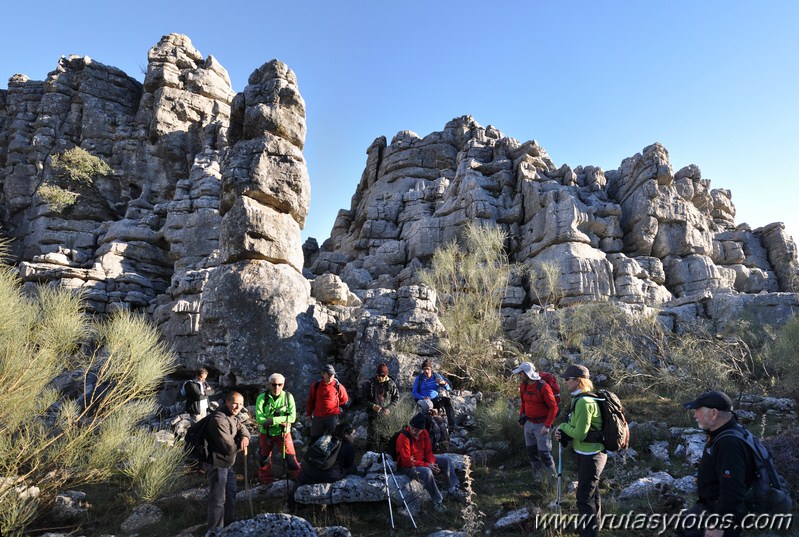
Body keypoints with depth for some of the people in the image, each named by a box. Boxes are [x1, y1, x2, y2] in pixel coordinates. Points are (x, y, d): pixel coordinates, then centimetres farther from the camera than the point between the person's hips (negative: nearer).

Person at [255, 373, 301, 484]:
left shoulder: (288, 397, -11)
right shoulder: (262, 398, -12)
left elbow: (292, 417, -17)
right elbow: (259, 418, -20)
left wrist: (273, 420, -27)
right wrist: (281, 420, -25)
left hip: (283, 433, -1)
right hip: (266, 433, 1)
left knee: (290, 458, -5)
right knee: (265, 458, 18)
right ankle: (265, 481, 40)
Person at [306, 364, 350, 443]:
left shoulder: (338, 386, -1)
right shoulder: (316, 385, 5)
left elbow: (344, 401, 11)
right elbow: (310, 400, 15)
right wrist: (309, 414, 15)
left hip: (333, 416, -2)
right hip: (318, 416, 2)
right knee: (315, 438, 5)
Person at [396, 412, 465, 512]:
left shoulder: (424, 433, -6)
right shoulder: (403, 438, -27)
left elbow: (428, 451, 4)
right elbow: (407, 461, -28)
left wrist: (432, 463, -17)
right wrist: (427, 465, -29)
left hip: (422, 460, 8)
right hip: (407, 466, -8)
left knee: (446, 460, -1)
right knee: (427, 472, -35)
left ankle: (452, 488, 5)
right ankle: (437, 500, -17)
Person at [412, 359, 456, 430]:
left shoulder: (437, 376, 11)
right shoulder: (419, 378, 7)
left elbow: (448, 389, 9)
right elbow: (414, 392, 3)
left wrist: (444, 383, -13)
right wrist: (422, 397, -15)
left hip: (436, 400, 1)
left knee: (447, 401, -29)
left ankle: (452, 427, -29)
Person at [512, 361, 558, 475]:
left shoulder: (543, 387, -20)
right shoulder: (523, 385, 0)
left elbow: (554, 407, -17)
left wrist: (547, 426, -19)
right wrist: (521, 417, 6)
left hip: (541, 425, -7)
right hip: (528, 423, 7)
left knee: (544, 454, -1)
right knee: (531, 452, 15)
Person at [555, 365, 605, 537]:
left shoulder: (584, 402, -27)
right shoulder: (579, 399, 5)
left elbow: (580, 434, -26)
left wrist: (563, 426, -10)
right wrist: (563, 433, -6)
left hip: (591, 455, -10)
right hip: (585, 453, 10)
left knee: (584, 496, -1)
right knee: (591, 491, 25)